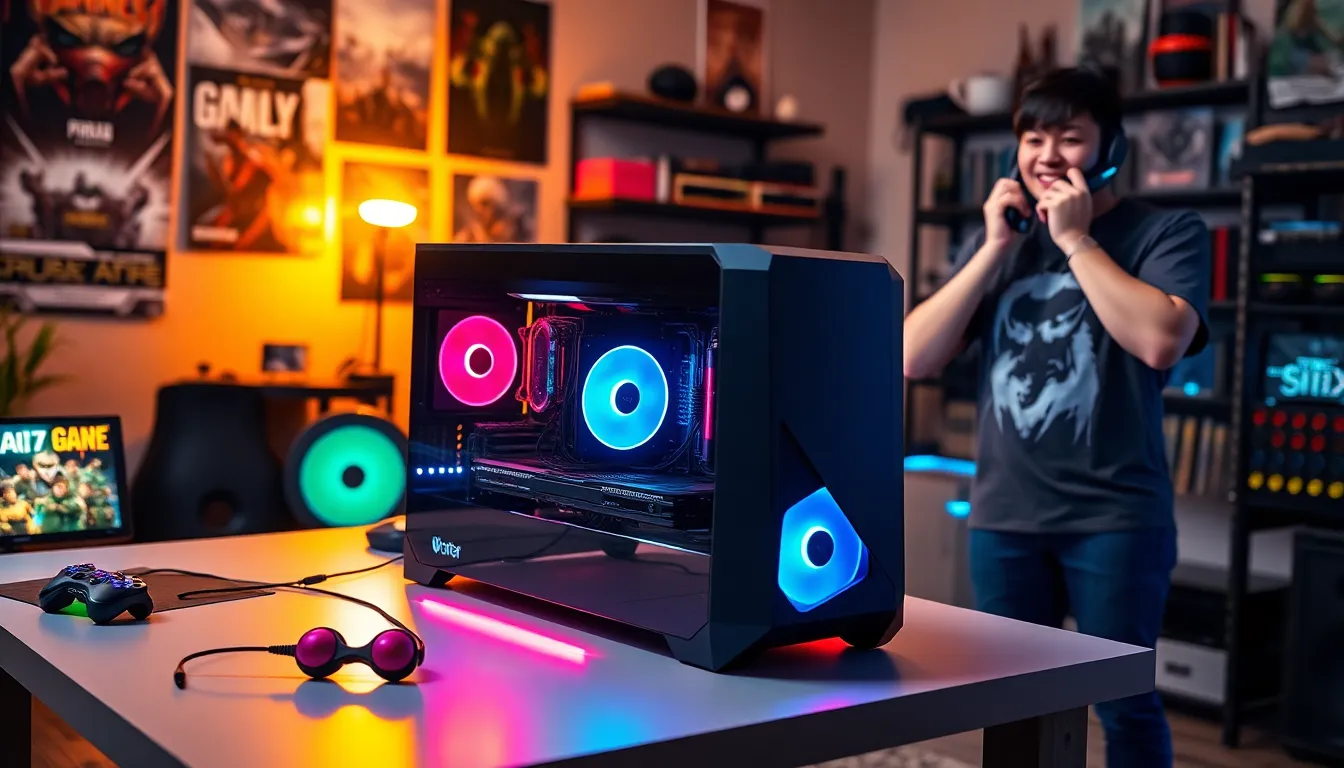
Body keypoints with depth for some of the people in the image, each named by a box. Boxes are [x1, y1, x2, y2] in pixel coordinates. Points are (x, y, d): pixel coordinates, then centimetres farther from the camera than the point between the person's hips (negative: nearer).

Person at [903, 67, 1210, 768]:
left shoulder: (1168, 232, 0)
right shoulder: (996, 240, 13)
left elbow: (1160, 341, -20)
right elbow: (915, 359, 3)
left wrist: (1075, 238, -11)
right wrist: (997, 247, -3)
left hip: (1115, 514, -4)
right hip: (1003, 514, 4)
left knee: (1124, 705, 3)